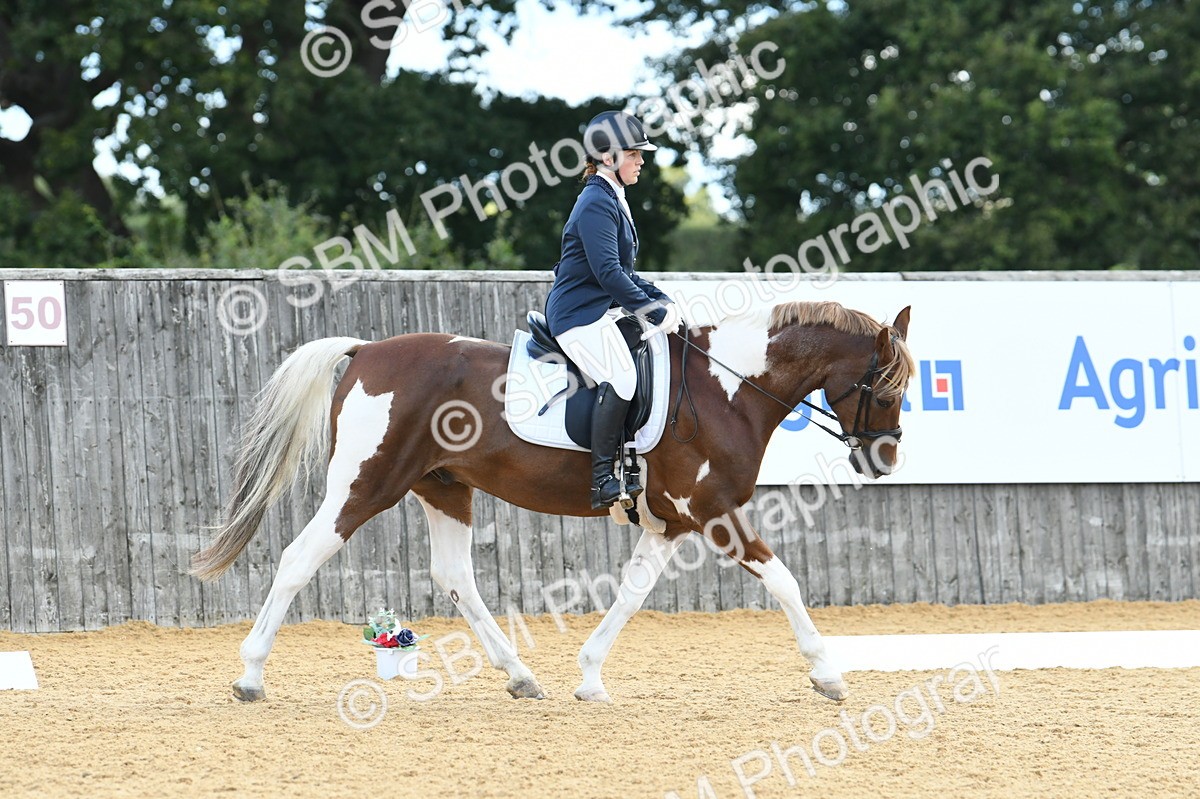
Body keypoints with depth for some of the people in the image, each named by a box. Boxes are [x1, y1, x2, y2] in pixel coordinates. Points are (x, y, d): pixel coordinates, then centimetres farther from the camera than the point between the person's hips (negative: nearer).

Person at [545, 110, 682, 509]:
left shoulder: (612, 201, 18)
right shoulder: (596, 204, -16)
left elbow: (622, 271, 24)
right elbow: (608, 272, -24)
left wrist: (660, 299, 11)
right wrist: (653, 310, -22)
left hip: (600, 309, 11)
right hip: (579, 315, -11)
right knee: (620, 379, -27)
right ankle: (602, 483, -25)